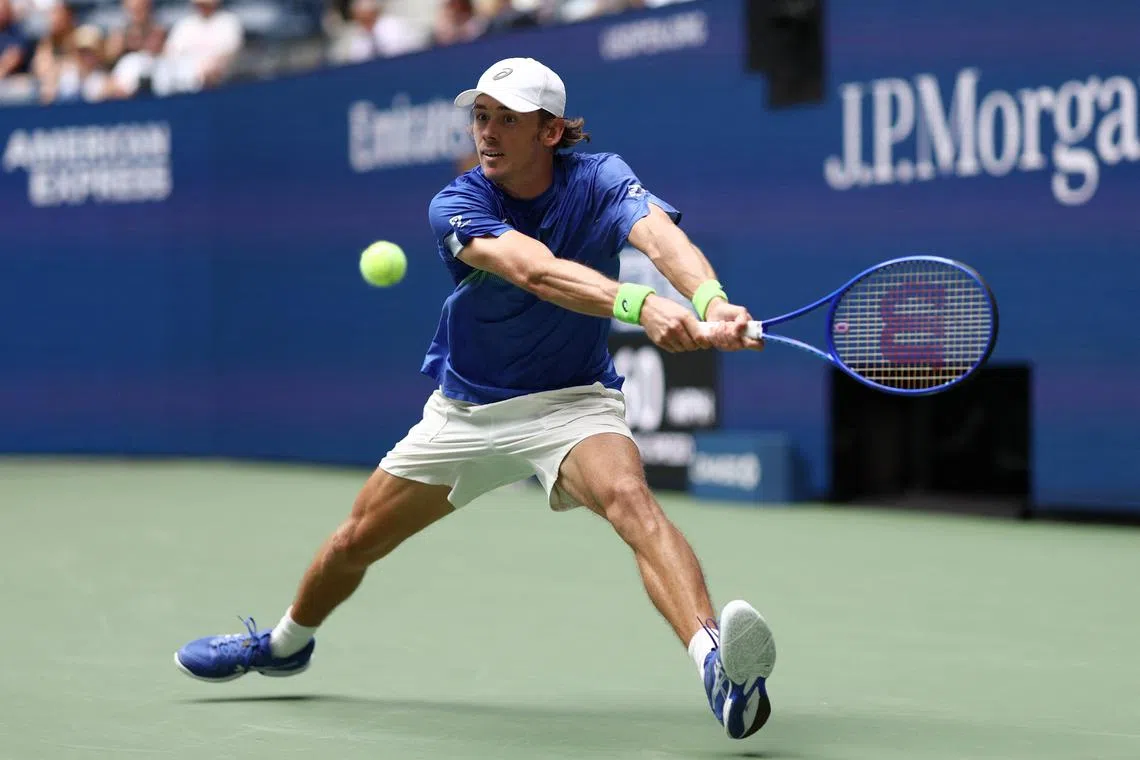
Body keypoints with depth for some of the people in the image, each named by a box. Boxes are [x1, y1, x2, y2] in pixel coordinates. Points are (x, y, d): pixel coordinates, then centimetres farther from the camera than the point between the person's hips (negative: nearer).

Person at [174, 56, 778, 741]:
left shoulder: (599, 180, -15)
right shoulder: (456, 205, -18)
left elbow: (664, 237, -36)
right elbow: (536, 272, -38)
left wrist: (712, 301, -59)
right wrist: (638, 303, -56)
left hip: (570, 401, -2)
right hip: (465, 410, 3)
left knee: (629, 497, -35)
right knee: (356, 541, 15)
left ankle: (718, 664, -55)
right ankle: (286, 643, 48)